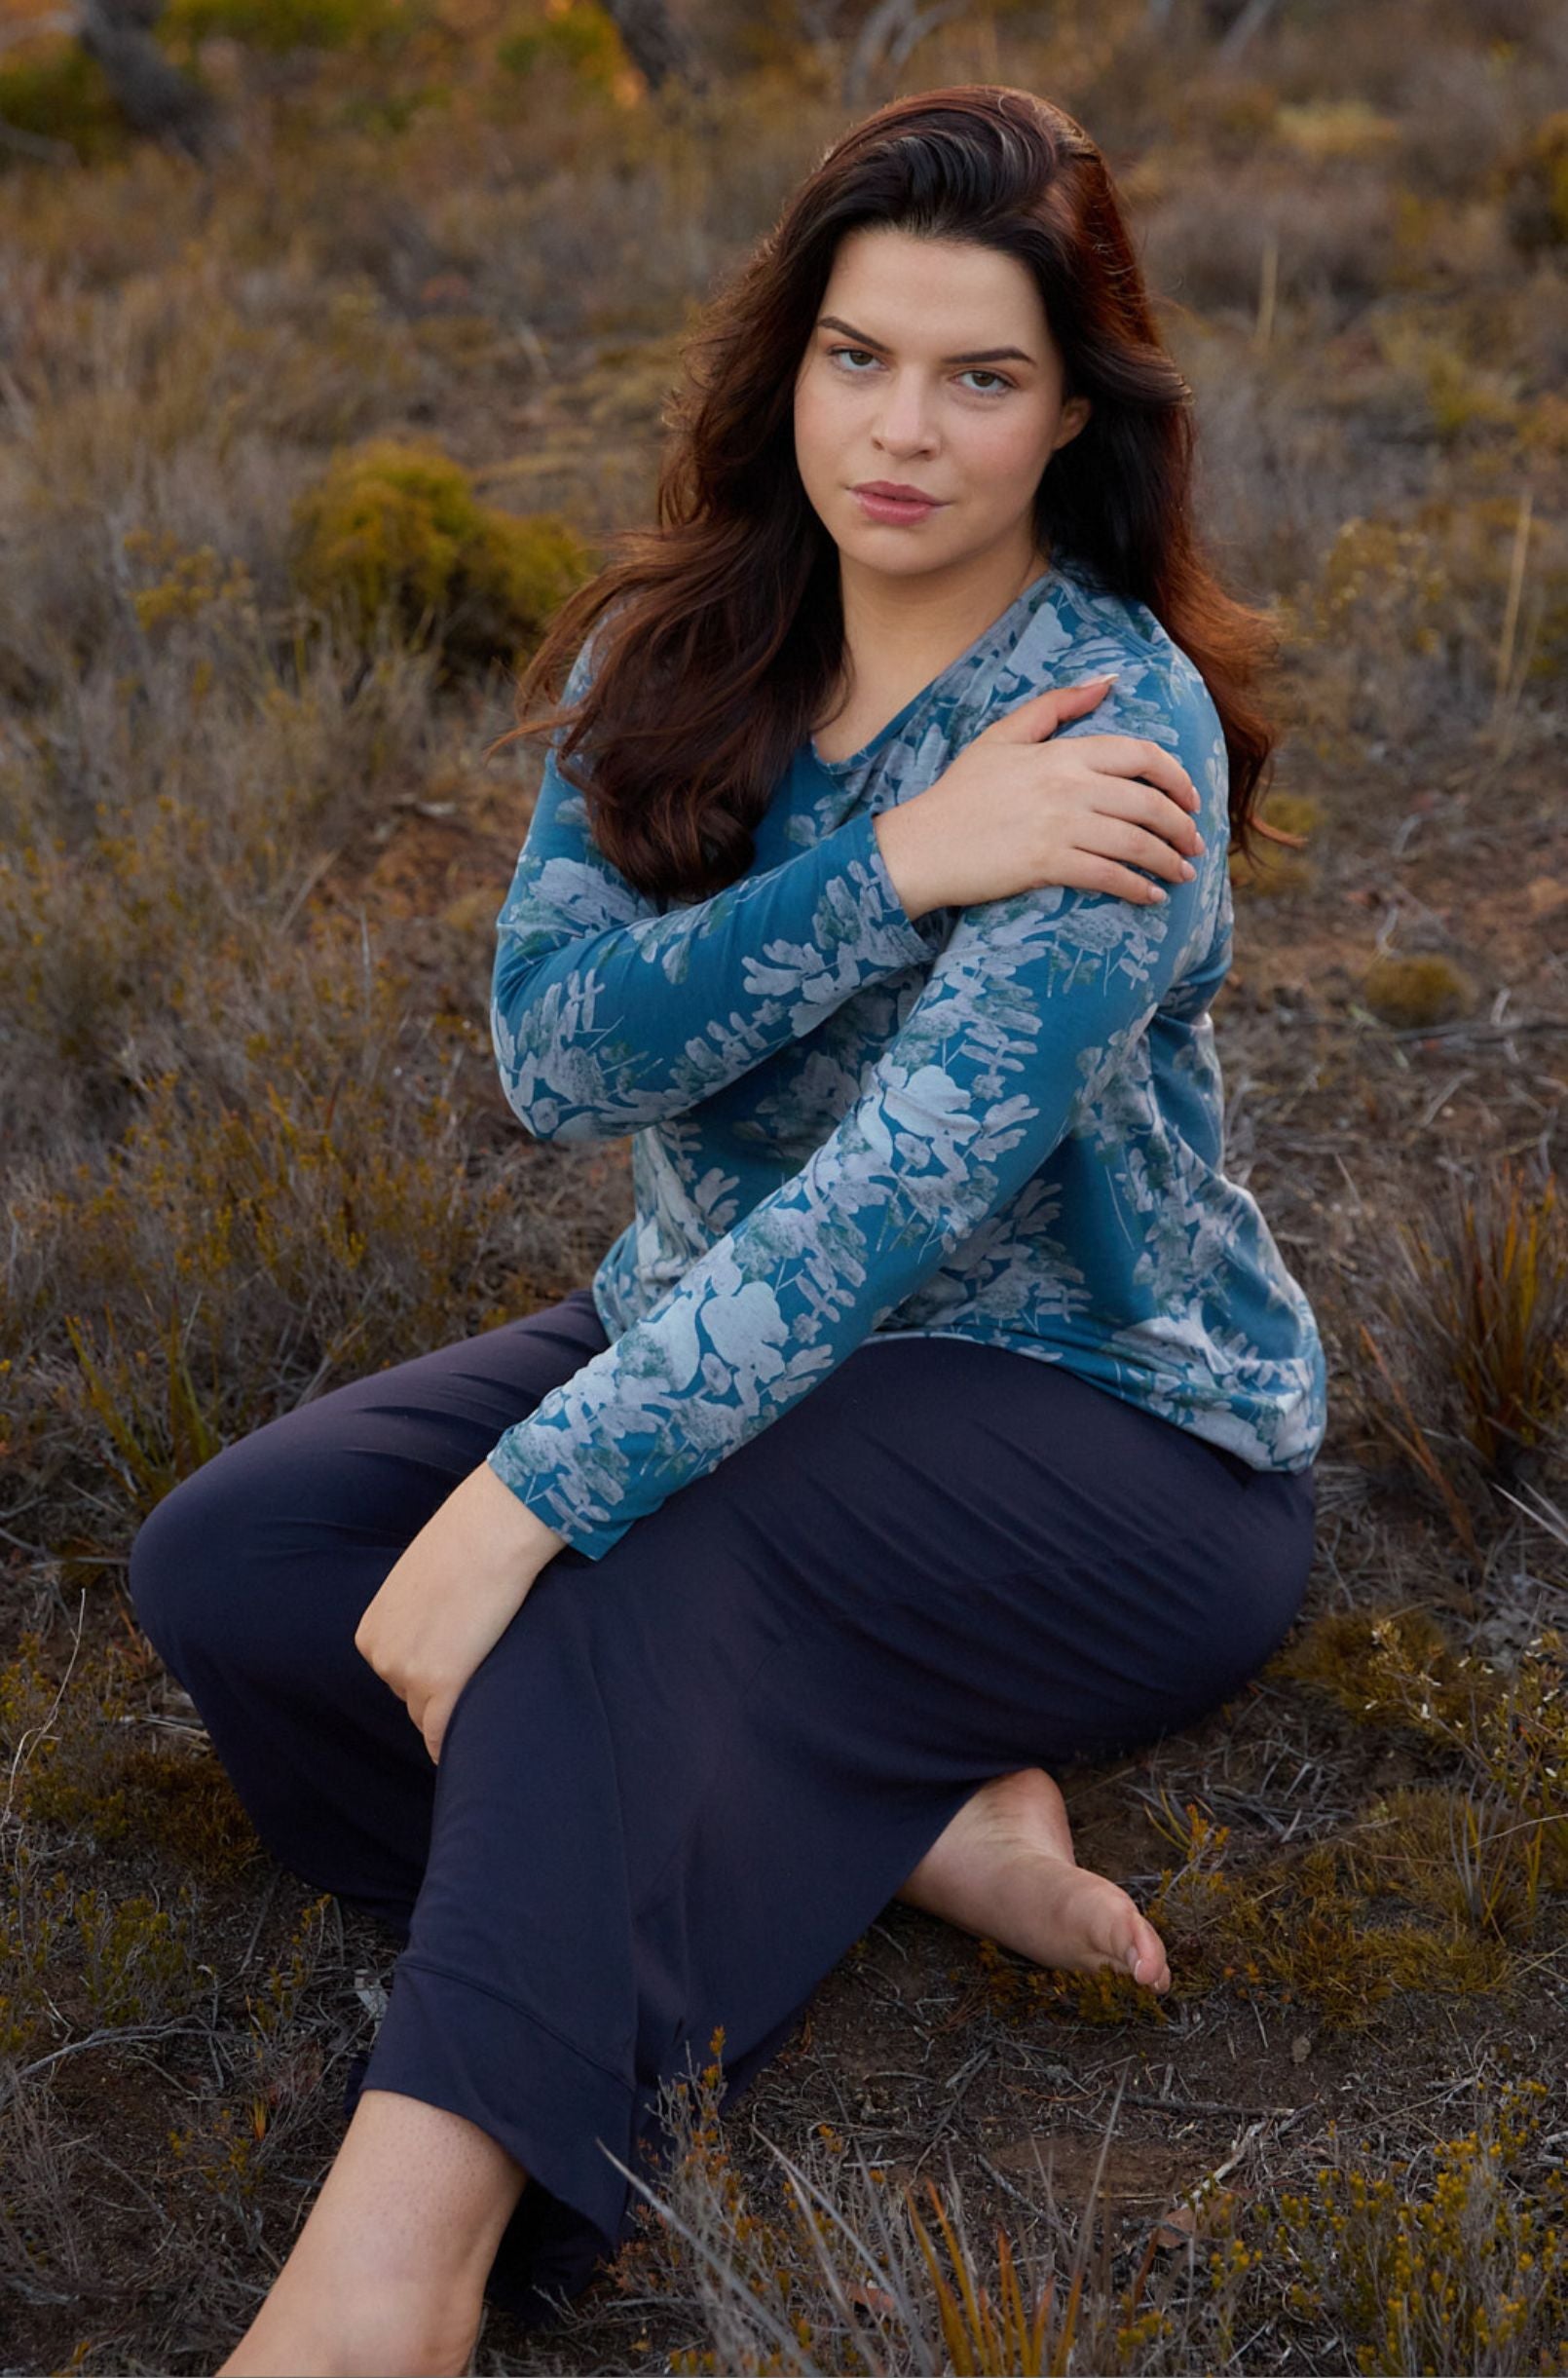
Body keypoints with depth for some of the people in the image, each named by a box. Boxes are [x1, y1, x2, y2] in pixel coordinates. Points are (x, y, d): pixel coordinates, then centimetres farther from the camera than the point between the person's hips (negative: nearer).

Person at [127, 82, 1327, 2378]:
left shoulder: (1120, 722, -20)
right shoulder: (670, 649, 0)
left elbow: (900, 1191, -30)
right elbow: (556, 1044, -15)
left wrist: (530, 1490, -37)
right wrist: (891, 865, -28)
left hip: (1103, 1432, -6)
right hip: (728, 1334, 7)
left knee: (629, 1545, -36)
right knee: (222, 1562, -14)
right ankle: (919, 1819, -20)